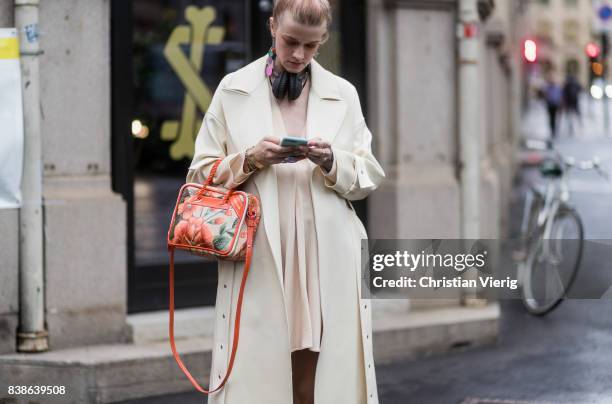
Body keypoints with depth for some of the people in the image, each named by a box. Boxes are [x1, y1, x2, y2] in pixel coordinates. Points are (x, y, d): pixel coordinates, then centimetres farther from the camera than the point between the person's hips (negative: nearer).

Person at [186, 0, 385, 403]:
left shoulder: (344, 94, 12)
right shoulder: (234, 89, 8)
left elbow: (370, 176, 12)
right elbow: (202, 173, 8)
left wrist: (332, 162, -7)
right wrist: (250, 159, -9)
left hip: (329, 259, 1)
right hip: (258, 257, -1)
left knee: (325, 372, -3)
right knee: (258, 369, -8)